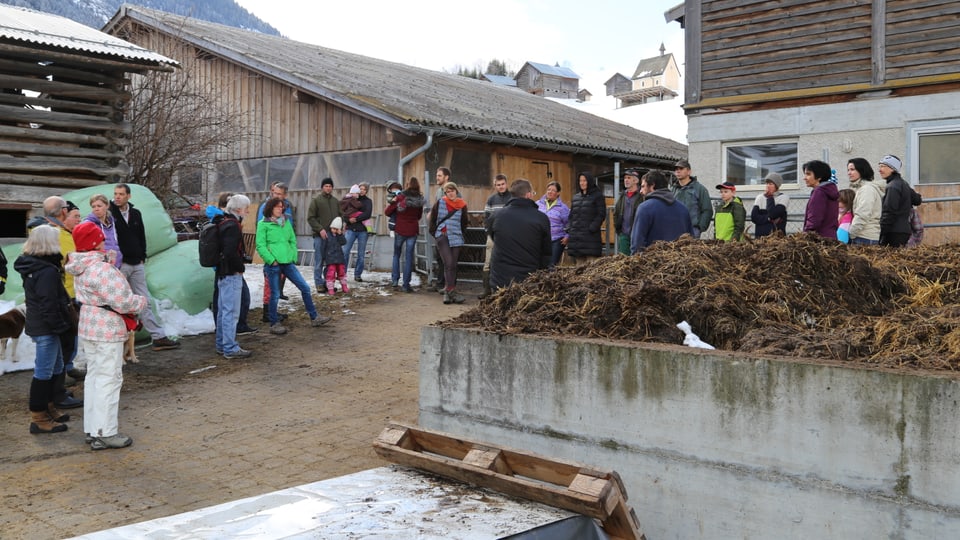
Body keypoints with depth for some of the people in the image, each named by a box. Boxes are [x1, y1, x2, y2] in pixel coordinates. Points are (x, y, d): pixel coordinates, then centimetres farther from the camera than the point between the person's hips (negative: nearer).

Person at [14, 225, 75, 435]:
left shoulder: (31, 266, 10)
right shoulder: (48, 272, -21)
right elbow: (48, 305, -23)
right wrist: (60, 326, -18)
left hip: (38, 324, 10)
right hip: (46, 328, -10)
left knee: (55, 367, 21)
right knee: (44, 371, -3)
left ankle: (47, 407, 33)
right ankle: (38, 418, 4)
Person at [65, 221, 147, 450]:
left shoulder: (81, 269, 8)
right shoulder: (102, 269, -23)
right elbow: (123, 301, -22)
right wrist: (141, 301, -4)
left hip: (88, 328, 10)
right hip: (107, 331, -10)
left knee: (93, 376, 16)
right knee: (108, 380, -3)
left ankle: (92, 429, 24)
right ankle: (105, 433, 2)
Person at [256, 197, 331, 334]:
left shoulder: (286, 221, 11)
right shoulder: (263, 224, -5)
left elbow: (293, 240, 15)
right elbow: (260, 245, -8)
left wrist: (293, 256, 4)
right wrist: (272, 260, -14)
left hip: (288, 262, 5)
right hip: (273, 264, -5)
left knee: (305, 287, 5)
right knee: (275, 294, 2)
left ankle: (314, 317, 15)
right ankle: (274, 324, 17)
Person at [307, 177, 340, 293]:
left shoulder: (336, 201, 15)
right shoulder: (316, 200, 1)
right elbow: (310, 218, -4)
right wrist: (320, 229, -14)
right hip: (320, 235, -4)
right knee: (319, 261, -1)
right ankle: (319, 284, 4)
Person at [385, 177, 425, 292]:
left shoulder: (400, 197, -8)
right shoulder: (419, 200, 0)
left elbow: (387, 212, -6)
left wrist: (393, 202, 13)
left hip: (400, 230, -1)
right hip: (413, 231, 1)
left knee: (396, 255, 16)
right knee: (409, 258, 4)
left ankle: (395, 280, 10)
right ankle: (406, 285, 2)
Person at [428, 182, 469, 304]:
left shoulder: (462, 206, 6)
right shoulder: (439, 204, 2)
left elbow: (464, 223, 17)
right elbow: (433, 219, 10)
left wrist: (459, 233, 12)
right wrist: (435, 233, 8)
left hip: (456, 238, 3)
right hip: (442, 237, -3)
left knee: (453, 265, 4)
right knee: (448, 263, -15)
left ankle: (447, 292, 13)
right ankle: (452, 291, -16)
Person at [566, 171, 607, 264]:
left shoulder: (597, 196, 1)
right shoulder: (576, 197, 18)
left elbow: (601, 214, -6)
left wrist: (592, 228, -15)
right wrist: (569, 229, 7)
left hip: (590, 236, -6)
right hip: (576, 236, 6)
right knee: (579, 265, 8)